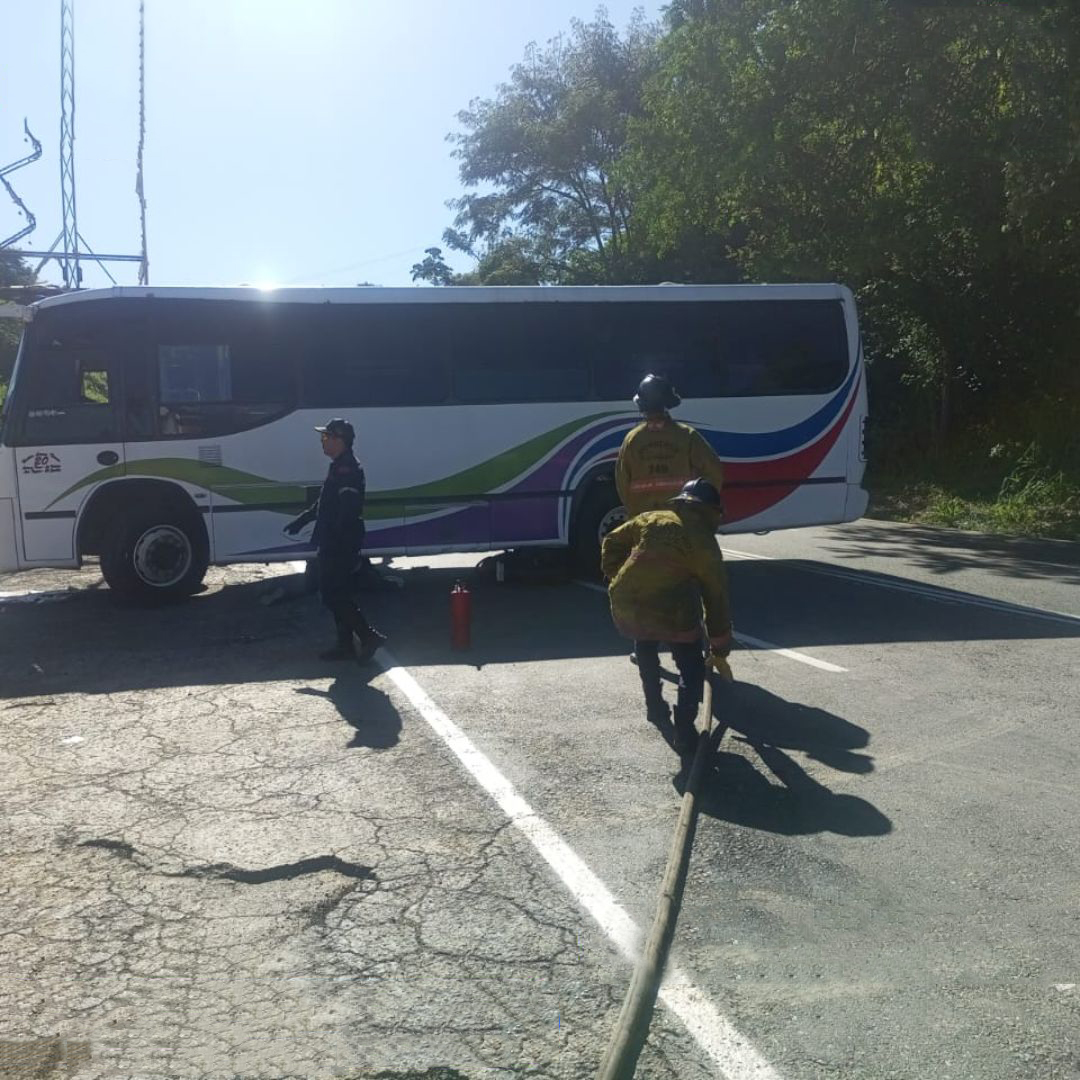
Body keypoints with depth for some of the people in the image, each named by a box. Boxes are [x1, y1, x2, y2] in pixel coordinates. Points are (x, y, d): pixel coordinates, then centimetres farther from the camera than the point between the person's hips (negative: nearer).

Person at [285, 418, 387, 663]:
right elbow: (324, 503, 27)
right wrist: (301, 520, 31)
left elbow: (348, 510, -26)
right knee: (336, 595, 14)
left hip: (341, 545, -10)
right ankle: (346, 645, 20)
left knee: (333, 595, -8)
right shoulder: (338, 467, 15)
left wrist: (333, 540, -29)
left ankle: (369, 636, -6)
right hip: (333, 545, 10)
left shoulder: (348, 469, -18)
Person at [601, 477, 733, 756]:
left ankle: (656, 708, 38)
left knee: (645, 647, 35)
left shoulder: (652, 518, 17)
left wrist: (615, 578, 32)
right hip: (672, 613, -4)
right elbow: (716, 599, 11)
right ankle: (684, 733, 9)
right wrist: (720, 649, 18)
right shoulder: (705, 542, 7)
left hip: (624, 606, 4)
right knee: (692, 668, 17)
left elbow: (612, 542, 26)